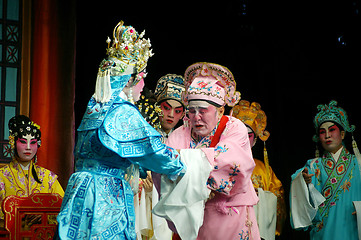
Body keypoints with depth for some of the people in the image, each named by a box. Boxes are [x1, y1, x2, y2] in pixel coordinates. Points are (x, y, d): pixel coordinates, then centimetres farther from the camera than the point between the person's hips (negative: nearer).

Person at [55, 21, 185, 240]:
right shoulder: (123, 113, -14)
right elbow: (153, 148, -16)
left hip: (80, 192, 8)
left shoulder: (94, 109, 12)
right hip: (107, 200, -8)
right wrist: (179, 168, -1)